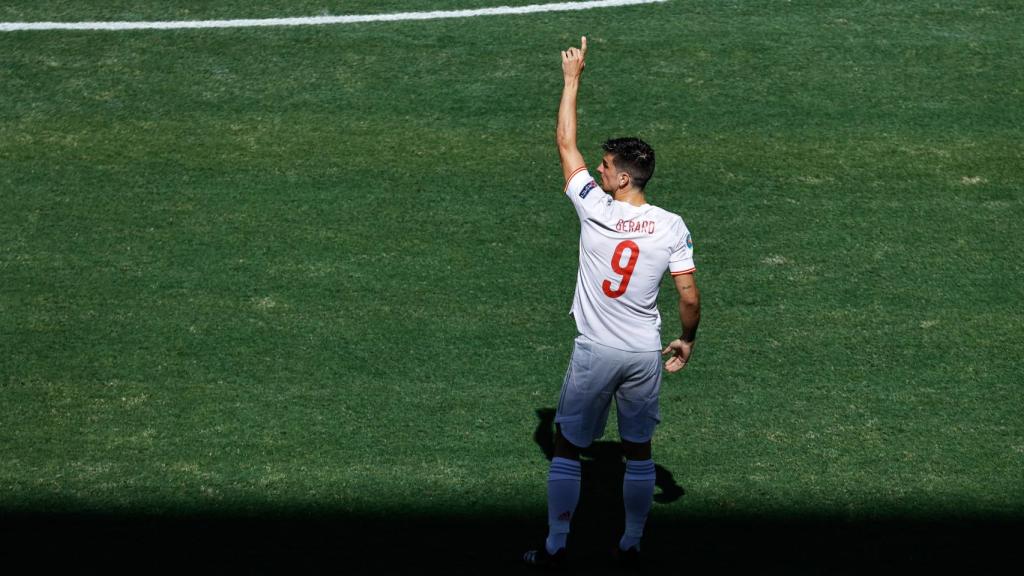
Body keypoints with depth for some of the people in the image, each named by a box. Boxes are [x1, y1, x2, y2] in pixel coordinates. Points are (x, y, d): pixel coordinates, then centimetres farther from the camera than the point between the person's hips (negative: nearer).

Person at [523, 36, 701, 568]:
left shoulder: (596, 209, -12)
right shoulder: (671, 227, -7)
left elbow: (565, 142, -2)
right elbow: (690, 297, -6)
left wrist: (572, 79, 5)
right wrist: (687, 340, 12)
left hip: (594, 353, -2)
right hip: (646, 355, 2)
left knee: (566, 447, 9)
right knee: (638, 450, 15)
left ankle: (555, 546, 13)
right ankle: (632, 544, 22)